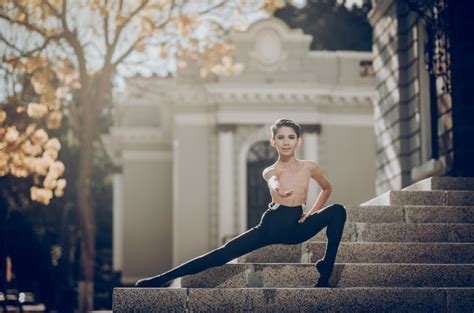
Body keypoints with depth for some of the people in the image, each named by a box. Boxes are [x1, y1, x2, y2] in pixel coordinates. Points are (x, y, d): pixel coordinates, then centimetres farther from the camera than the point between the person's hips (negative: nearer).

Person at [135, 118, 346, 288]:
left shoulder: (309, 167, -1)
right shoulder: (270, 171, -6)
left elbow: (327, 188, 20)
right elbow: (273, 181, -34)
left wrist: (313, 211, 4)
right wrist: (277, 189, -59)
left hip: (297, 228, 2)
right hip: (271, 226, -2)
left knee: (338, 211, -18)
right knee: (224, 253, -14)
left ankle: (325, 274, -16)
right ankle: (161, 279, -14)